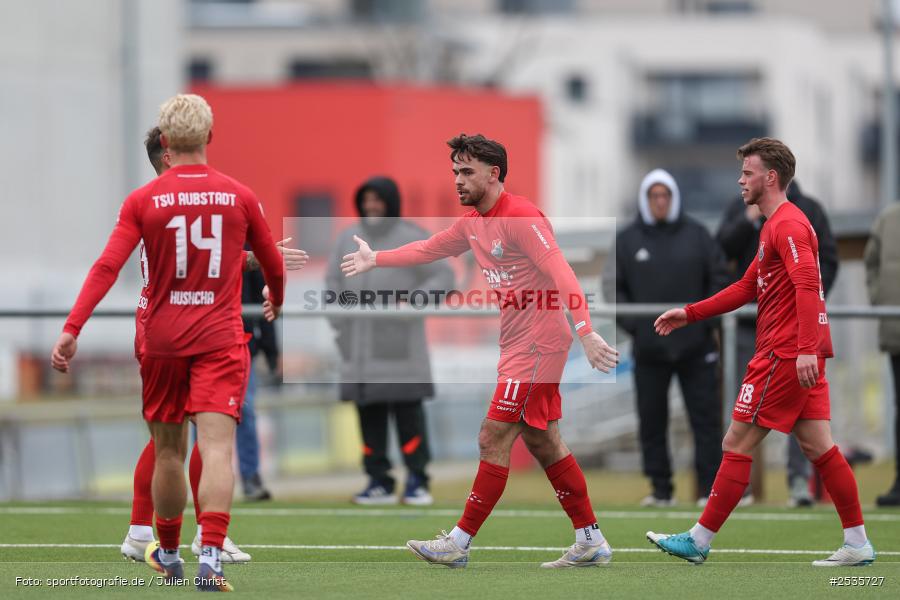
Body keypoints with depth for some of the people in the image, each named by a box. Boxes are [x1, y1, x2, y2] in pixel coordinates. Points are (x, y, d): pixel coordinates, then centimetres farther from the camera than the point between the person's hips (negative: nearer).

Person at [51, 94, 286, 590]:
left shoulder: (143, 201, -3)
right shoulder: (239, 197, 1)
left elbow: (107, 267, -12)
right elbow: (273, 264, 14)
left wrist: (71, 330, -14)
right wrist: (276, 301, 36)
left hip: (162, 340, 1)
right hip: (221, 339, -1)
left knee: (168, 451, 15)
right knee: (217, 447, -9)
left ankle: (168, 554, 29)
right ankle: (210, 558, -24)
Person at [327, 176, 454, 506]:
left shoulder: (411, 237, 1)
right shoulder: (349, 239, 13)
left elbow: (443, 277, 0)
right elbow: (334, 284, 18)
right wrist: (339, 327, 7)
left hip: (400, 342, -4)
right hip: (361, 347, 4)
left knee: (407, 408, -8)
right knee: (369, 412, 0)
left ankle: (417, 481, -2)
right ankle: (379, 481, 4)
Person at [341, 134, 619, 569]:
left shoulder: (521, 218, -18)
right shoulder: (473, 222, 10)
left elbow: (561, 275, -26)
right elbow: (430, 249, 28)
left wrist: (585, 332, -35)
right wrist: (376, 259, 28)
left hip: (538, 344, -10)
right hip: (517, 344, 10)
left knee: (493, 439, -7)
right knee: (542, 442, 11)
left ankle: (459, 543, -2)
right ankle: (591, 542, 16)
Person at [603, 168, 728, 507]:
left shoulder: (696, 235, 6)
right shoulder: (626, 240, 5)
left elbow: (718, 278, 8)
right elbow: (613, 287, 6)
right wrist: (631, 323, -5)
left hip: (696, 347, 0)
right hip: (649, 348, 1)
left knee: (706, 417, -2)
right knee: (652, 420, 3)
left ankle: (710, 487, 1)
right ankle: (661, 489, 10)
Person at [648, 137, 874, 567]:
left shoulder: (787, 224, -12)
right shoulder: (776, 225, 21)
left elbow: (807, 286, -24)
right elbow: (747, 288, 27)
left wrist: (806, 348, -32)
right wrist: (688, 314, 24)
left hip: (785, 355, -10)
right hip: (801, 356, 10)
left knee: (736, 445, -4)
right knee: (818, 447, 7)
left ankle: (699, 541, 1)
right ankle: (857, 544, 6)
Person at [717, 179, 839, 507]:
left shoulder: (808, 210, 5)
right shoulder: (740, 208, 8)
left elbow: (828, 260, 4)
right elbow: (722, 250, -4)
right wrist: (750, 219, -16)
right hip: (750, 321, 1)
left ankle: (800, 479, -3)